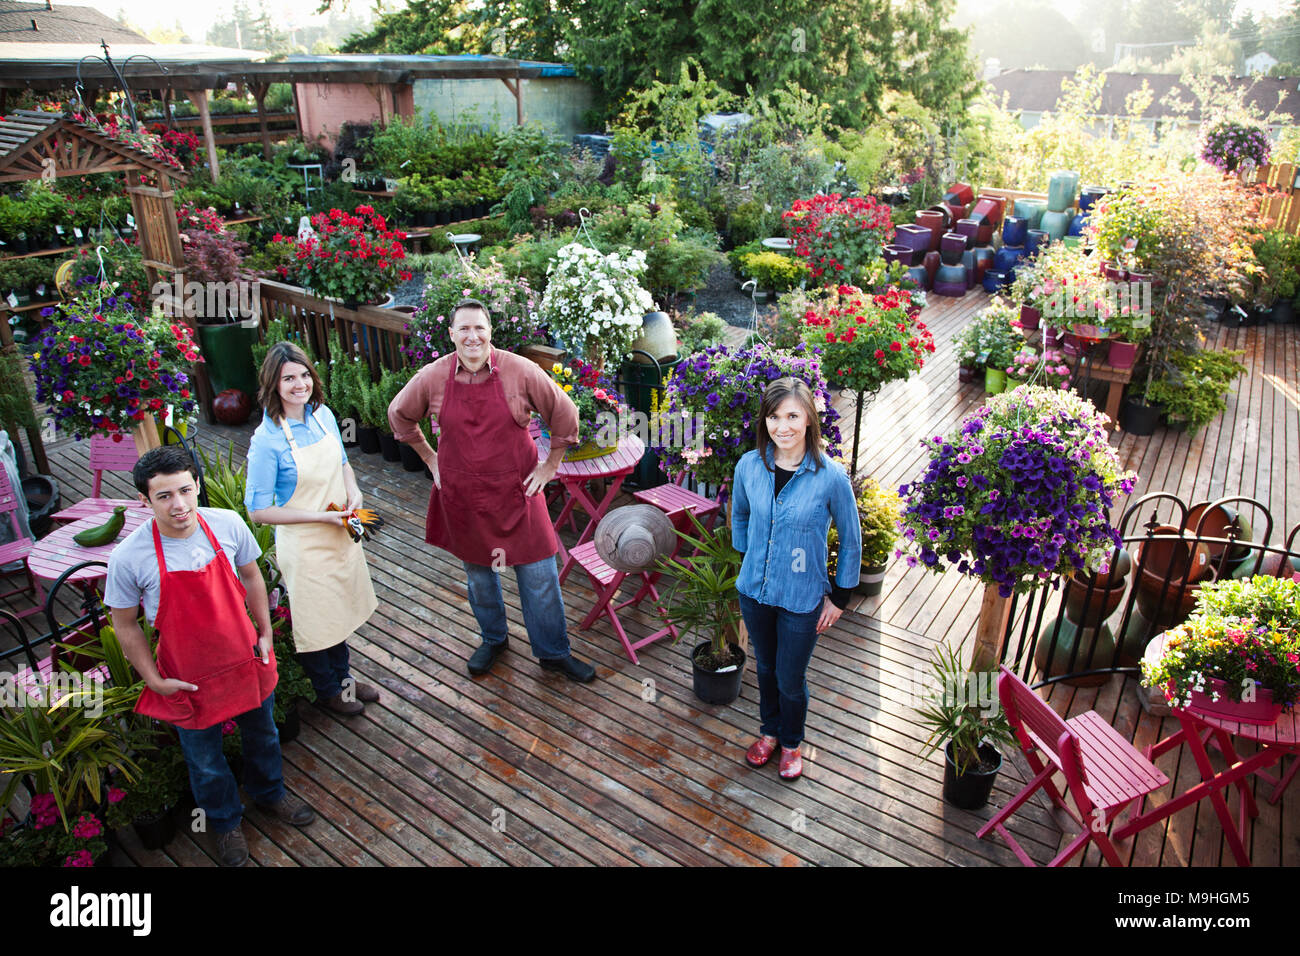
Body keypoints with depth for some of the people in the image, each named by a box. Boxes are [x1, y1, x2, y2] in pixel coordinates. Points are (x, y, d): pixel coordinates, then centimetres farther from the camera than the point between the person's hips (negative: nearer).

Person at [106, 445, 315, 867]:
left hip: (246, 661, 2)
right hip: (190, 680, -2)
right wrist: (155, 680, -7)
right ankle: (224, 821, 51)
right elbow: (125, 625, -9)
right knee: (205, 760, 21)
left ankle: (269, 792, 57)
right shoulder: (129, 558, -24)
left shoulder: (227, 524, -18)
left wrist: (265, 634, 2)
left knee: (262, 735, 26)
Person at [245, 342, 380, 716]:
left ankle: (343, 677, 46)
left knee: (339, 611, 23)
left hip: (340, 534, 6)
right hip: (304, 544, -6)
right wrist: (322, 516, -22)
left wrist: (352, 491, -6)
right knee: (315, 619, 13)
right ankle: (327, 690, 38)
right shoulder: (268, 440, -23)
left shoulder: (323, 415, -3)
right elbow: (259, 510, -19)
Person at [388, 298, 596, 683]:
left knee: (539, 574, 3)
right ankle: (493, 639, 42)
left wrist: (549, 466, 0)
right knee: (478, 572, 17)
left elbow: (564, 413, -3)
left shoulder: (520, 371, -13)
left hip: (516, 490, -2)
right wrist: (430, 459, 10)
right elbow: (400, 415, 11)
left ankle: (553, 652, 22)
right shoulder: (432, 377, -7)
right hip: (462, 495, 2)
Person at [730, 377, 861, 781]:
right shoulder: (749, 466, -11)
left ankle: (791, 743, 43)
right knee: (765, 667, 23)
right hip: (754, 590, 3)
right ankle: (770, 730, 50)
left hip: (802, 599, -3)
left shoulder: (830, 476, -21)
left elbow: (851, 539, -8)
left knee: (790, 679, 13)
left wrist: (840, 596, -3)